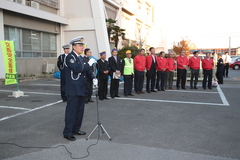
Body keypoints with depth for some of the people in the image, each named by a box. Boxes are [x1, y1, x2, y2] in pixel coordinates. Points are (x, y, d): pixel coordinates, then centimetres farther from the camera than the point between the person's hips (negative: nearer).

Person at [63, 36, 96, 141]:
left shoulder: (81, 58, 16)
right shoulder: (70, 57, -10)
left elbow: (87, 70, 15)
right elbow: (77, 69, -24)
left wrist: (93, 78, -3)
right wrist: (89, 64, -15)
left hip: (81, 89, 9)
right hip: (73, 90, -9)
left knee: (80, 110, 14)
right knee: (71, 110, -3)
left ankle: (76, 129, 27)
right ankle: (67, 132, 6)